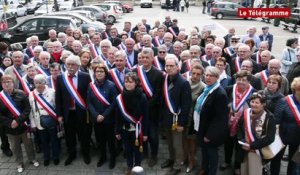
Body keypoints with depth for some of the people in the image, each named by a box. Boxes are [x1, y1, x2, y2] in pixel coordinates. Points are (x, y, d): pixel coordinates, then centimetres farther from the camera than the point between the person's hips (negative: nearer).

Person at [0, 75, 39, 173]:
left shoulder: (21, 94, -10)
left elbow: (27, 109, -12)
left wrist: (18, 120, -21)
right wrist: (10, 123, -19)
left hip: (23, 125, -1)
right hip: (10, 128, 1)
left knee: (28, 144, 15)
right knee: (15, 147, 16)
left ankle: (32, 159, 37)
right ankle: (19, 163, 35)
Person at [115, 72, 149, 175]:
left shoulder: (142, 97, -14)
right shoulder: (120, 97, -7)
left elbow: (145, 116, -9)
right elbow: (118, 116, 1)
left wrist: (145, 132, -8)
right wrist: (117, 131, 2)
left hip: (137, 129, -2)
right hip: (125, 129, 3)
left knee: (137, 150, 11)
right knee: (128, 150, 16)